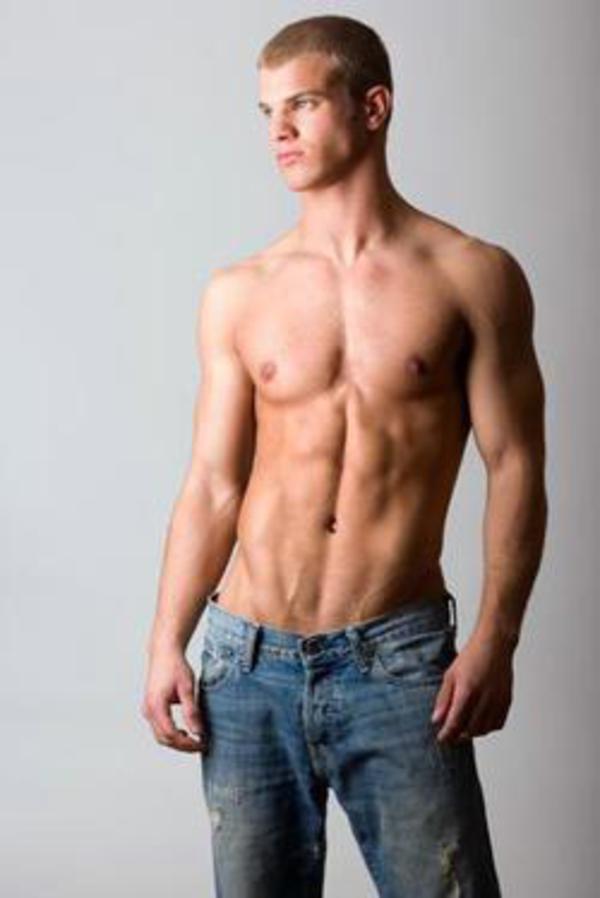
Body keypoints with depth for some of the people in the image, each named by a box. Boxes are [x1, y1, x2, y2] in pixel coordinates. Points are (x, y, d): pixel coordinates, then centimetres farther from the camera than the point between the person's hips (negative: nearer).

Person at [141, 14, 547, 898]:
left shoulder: (472, 277, -1)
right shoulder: (237, 294, 6)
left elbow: (514, 467, -3)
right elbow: (213, 486, 7)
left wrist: (495, 639, -13)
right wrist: (166, 645, 0)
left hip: (398, 657, -2)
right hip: (249, 661, 3)